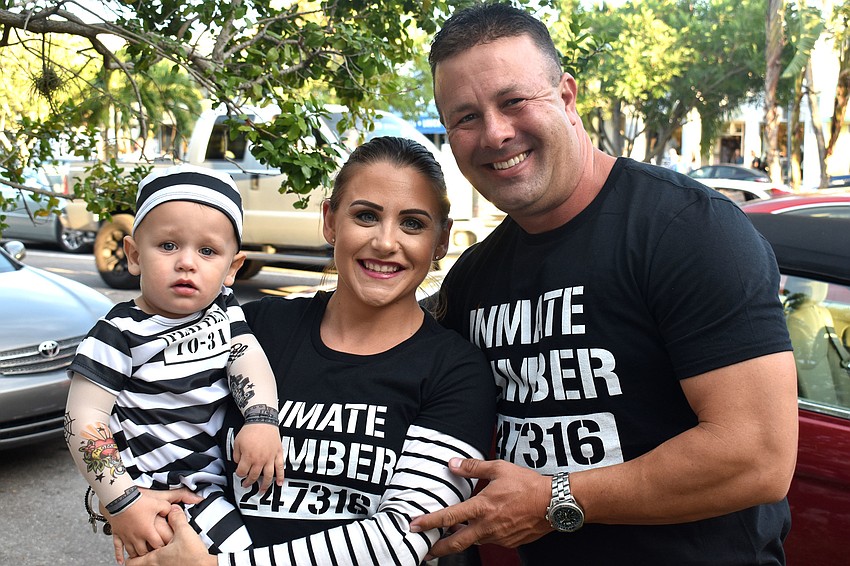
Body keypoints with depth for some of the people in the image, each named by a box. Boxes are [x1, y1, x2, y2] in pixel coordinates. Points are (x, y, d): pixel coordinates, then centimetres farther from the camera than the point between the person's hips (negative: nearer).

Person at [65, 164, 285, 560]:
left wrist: (262, 420, -27)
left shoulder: (224, 309, 5)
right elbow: (84, 419, -14)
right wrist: (122, 504, -20)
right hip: (160, 494, -6)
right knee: (242, 550, -19)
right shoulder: (122, 333, -13)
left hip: (221, 478, 6)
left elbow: (248, 357, -7)